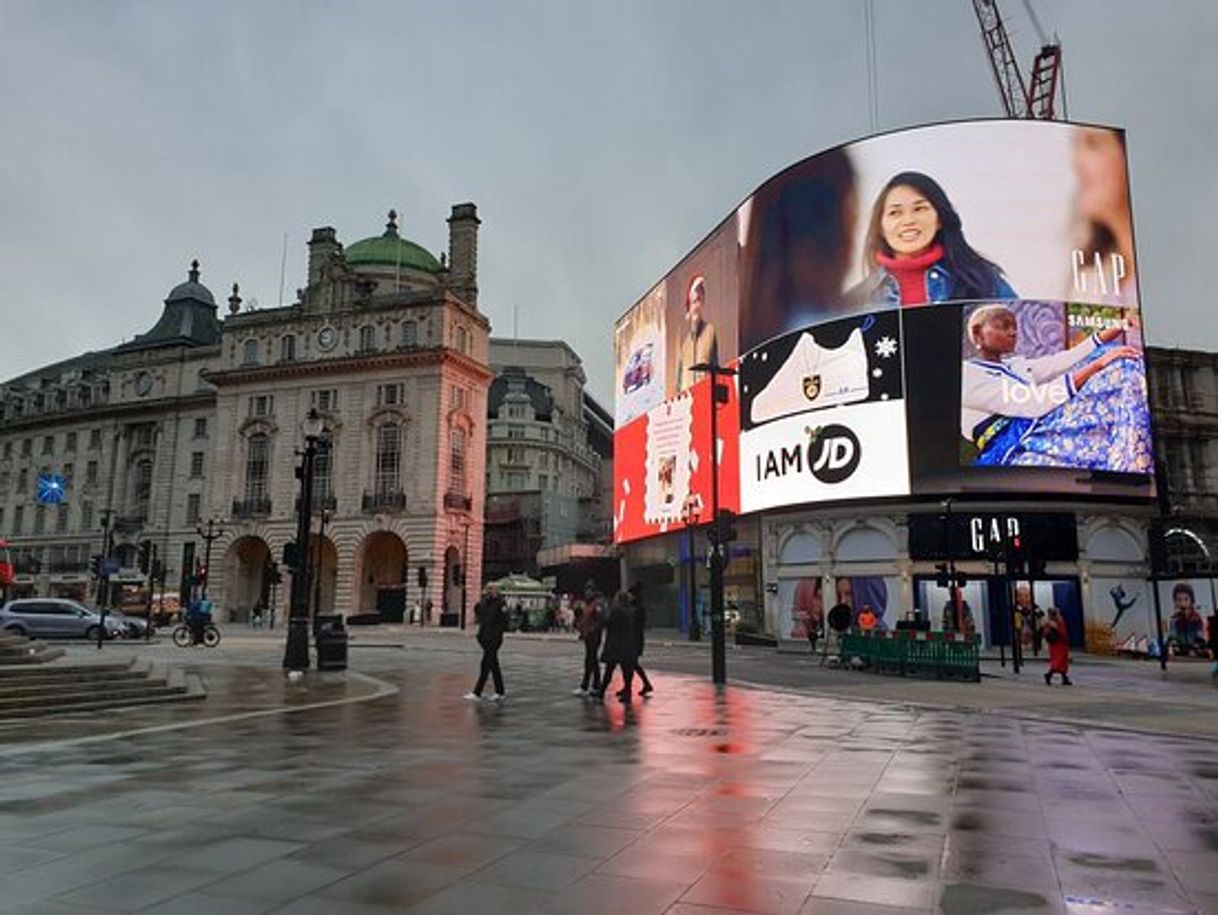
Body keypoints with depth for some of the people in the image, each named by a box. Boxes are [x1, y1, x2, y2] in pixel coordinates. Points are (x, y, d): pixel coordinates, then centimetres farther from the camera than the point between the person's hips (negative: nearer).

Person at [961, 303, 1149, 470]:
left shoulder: (1018, 366, 27)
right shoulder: (966, 373, -3)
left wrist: (1119, 328, 0)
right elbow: (1031, 403, -15)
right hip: (1014, 454, -9)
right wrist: (1098, 364, -19)